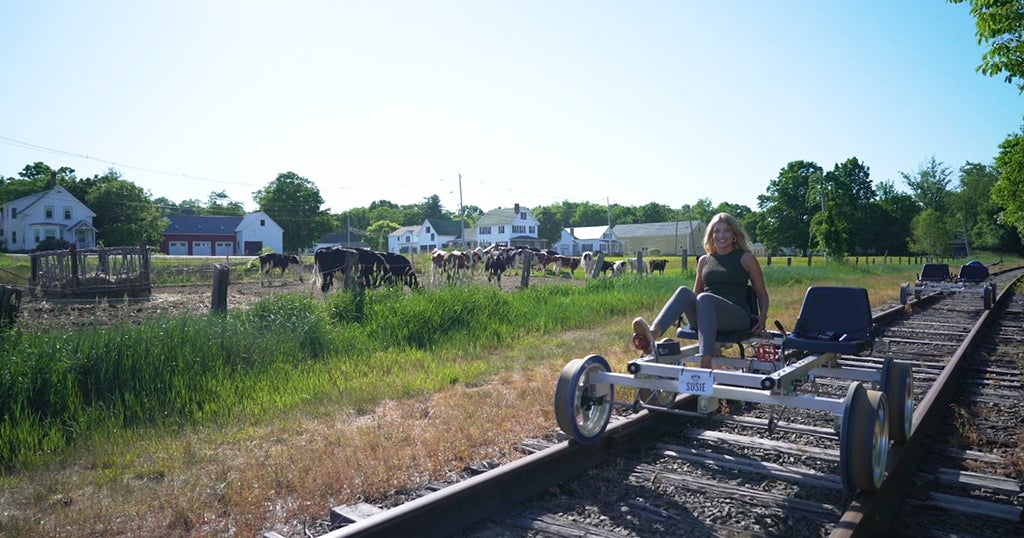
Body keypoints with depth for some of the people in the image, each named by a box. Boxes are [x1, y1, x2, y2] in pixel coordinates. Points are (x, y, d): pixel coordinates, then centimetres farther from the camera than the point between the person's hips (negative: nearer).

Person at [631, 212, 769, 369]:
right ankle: (653, 334, -53)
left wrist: (762, 317, -3)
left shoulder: (745, 258, 10)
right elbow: (696, 293, 28)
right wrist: (688, 314, 10)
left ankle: (705, 363, -51)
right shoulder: (704, 261, 20)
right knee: (684, 291, -27)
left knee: (705, 297, -35)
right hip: (704, 319, 3)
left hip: (738, 318, -3)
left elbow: (762, 294, 13)